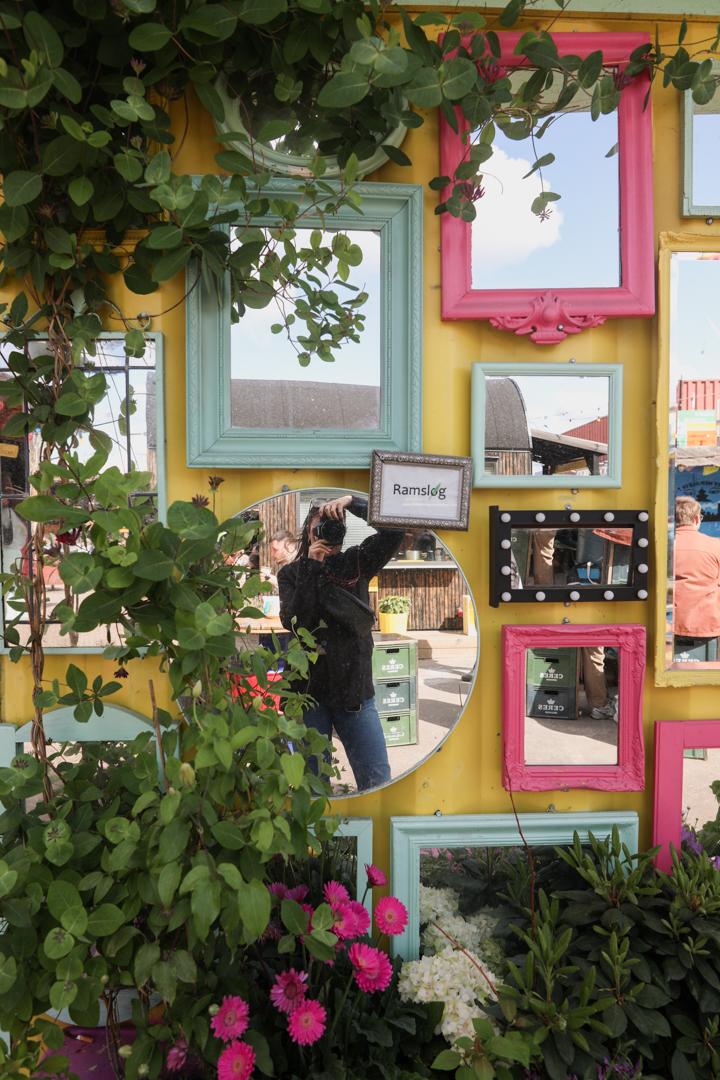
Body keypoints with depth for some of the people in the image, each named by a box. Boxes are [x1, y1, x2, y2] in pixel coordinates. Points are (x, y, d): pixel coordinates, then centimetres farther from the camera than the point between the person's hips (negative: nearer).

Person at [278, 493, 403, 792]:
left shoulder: (355, 563, 5)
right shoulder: (291, 574, 5)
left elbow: (395, 530, -6)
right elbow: (293, 621, -12)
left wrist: (352, 502, -14)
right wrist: (312, 566, -13)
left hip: (354, 688, 1)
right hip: (309, 689, 0)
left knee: (378, 779, 0)